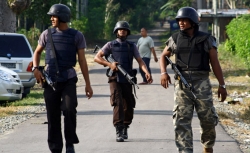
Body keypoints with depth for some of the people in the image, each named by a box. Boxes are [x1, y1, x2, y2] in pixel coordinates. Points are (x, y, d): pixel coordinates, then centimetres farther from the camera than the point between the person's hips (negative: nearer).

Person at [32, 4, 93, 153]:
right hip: (50, 80, 2)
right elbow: (37, 52, 19)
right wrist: (36, 68, 0)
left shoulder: (77, 36, 1)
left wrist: (88, 83, -2)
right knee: (53, 116, 3)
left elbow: (82, 60, 2)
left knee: (69, 109, -21)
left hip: (69, 80, -2)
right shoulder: (47, 34, 7)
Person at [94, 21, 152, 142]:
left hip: (127, 80, 3)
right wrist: (109, 64, -11)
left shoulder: (132, 46, 13)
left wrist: (147, 72, -13)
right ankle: (119, 131, -23)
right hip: (115, 79, -3)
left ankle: (125, 128, 26)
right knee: (118, 103, -17)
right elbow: (97, 58, 4)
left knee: (128, 106, 4)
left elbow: (140, 61, 4)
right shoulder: (110, 45, 8)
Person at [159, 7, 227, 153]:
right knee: (182, 121, -6)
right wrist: (163, 73, 1)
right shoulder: (175, 39, 7)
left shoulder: (206, 40, 0)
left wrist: (222, 85, -2)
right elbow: (164, 56, 20)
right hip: (182, 84, 2)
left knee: (208, 119, 4)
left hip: (202, 84, -2)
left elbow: (215, 63, 1)